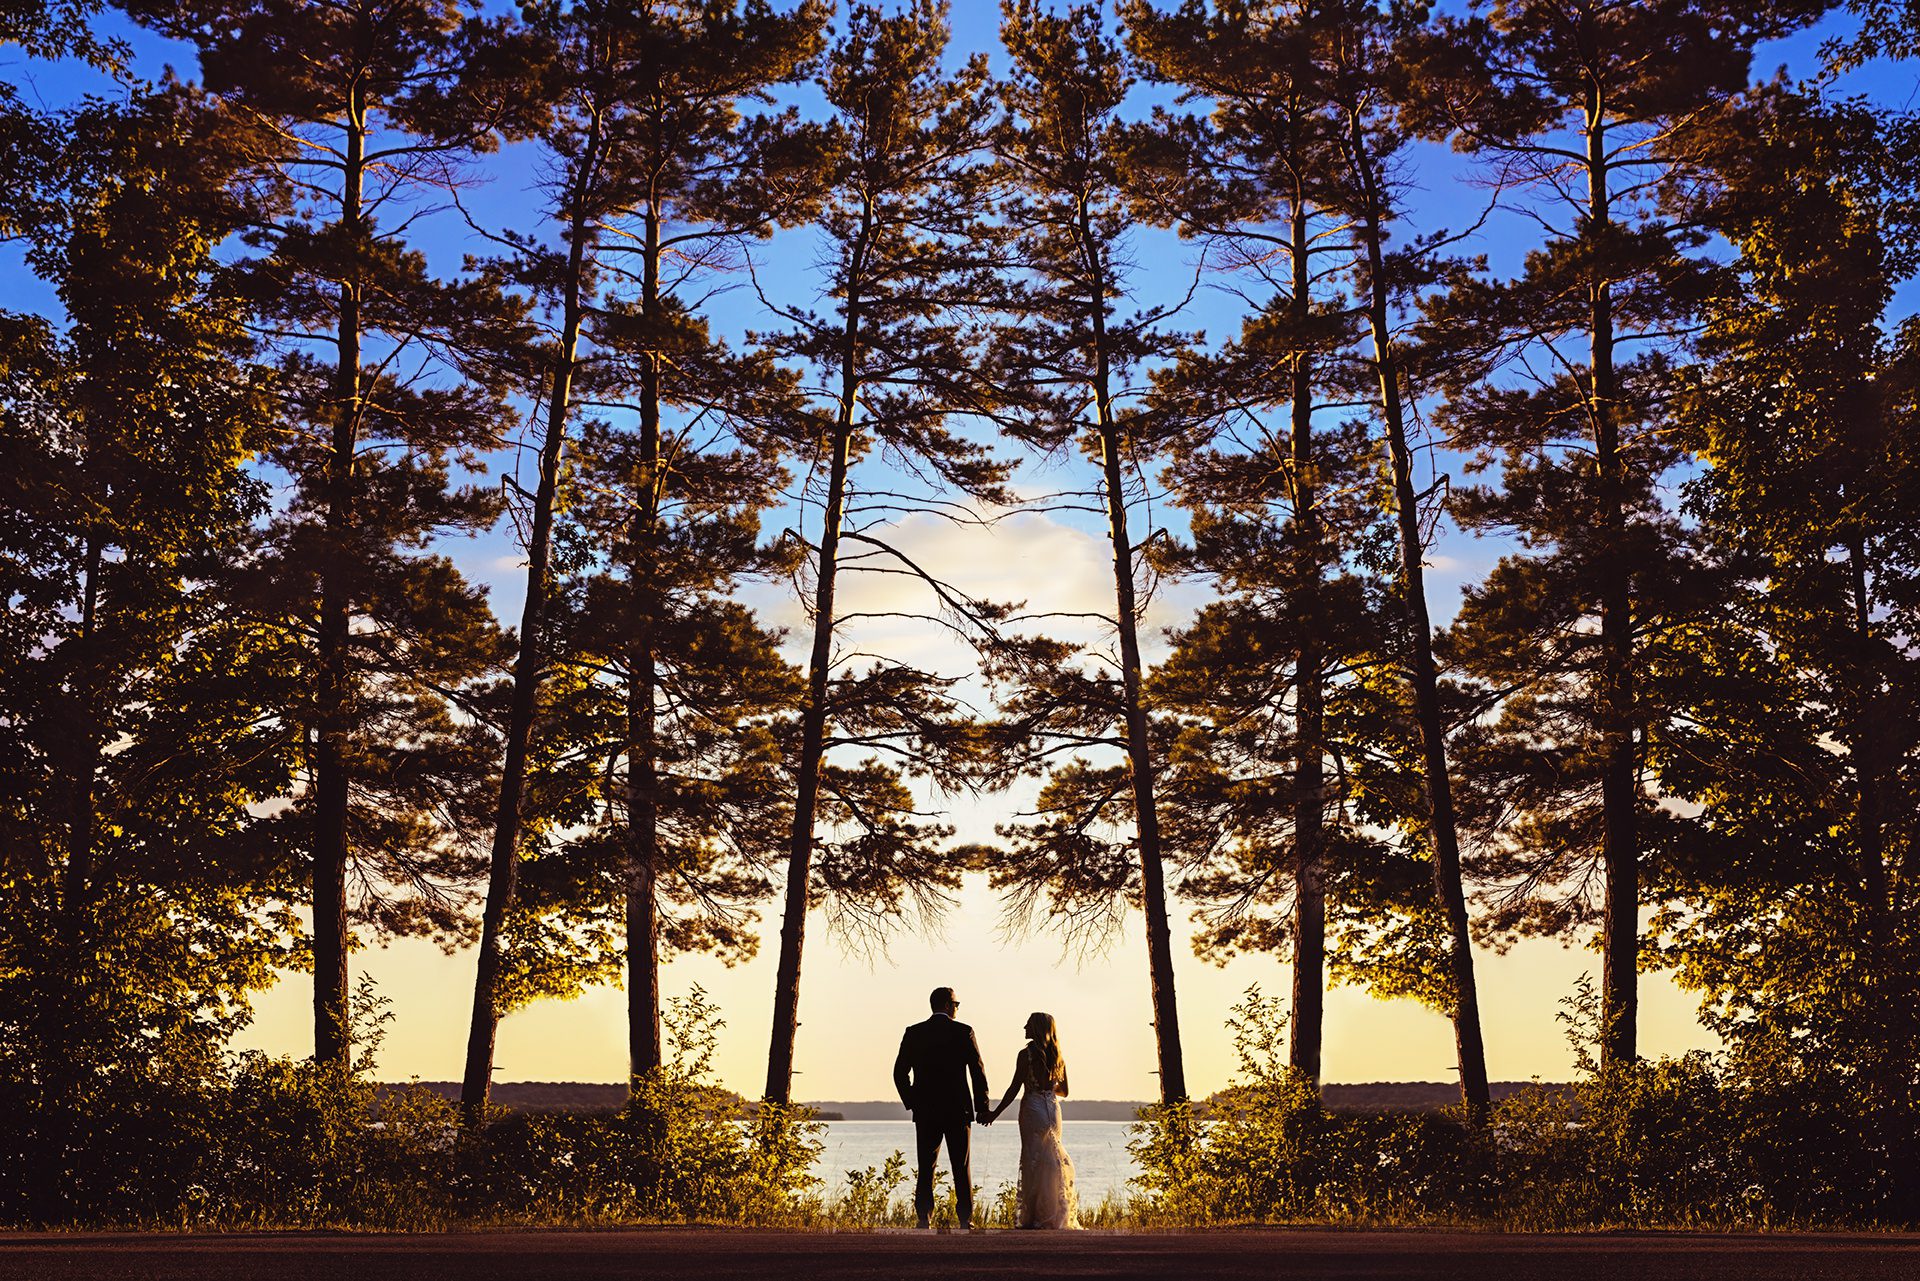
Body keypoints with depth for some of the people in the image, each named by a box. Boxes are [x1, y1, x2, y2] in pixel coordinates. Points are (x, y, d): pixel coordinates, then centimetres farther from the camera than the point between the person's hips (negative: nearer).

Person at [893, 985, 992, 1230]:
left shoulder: (914, 1033, 2)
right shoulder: (964, 1032, -4)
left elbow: (900, 1073, 1)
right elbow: (978, 1072, -5)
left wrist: (911, 1103, 11)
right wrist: (982, 1107, 4)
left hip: (925, 1112, 2)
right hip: (958, 1111, -2)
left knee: (925, 1170, 6)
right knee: (962, 1169, 7)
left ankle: (924, 1222, -1)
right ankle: (965, 1222, 5)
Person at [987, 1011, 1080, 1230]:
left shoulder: (1026, 1054, -8)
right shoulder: (1058, 1056, 7)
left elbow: (1015, 1088, -10)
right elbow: (1063, 1091, 13)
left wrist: (995, 1113, -3)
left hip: (1032, 1109, -5)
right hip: (1053, 1110, 5)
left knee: (1033, 1162, -1)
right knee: (1052, 1161, 11)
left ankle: (1033, 1218, -2)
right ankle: (1054, 1216, 13)